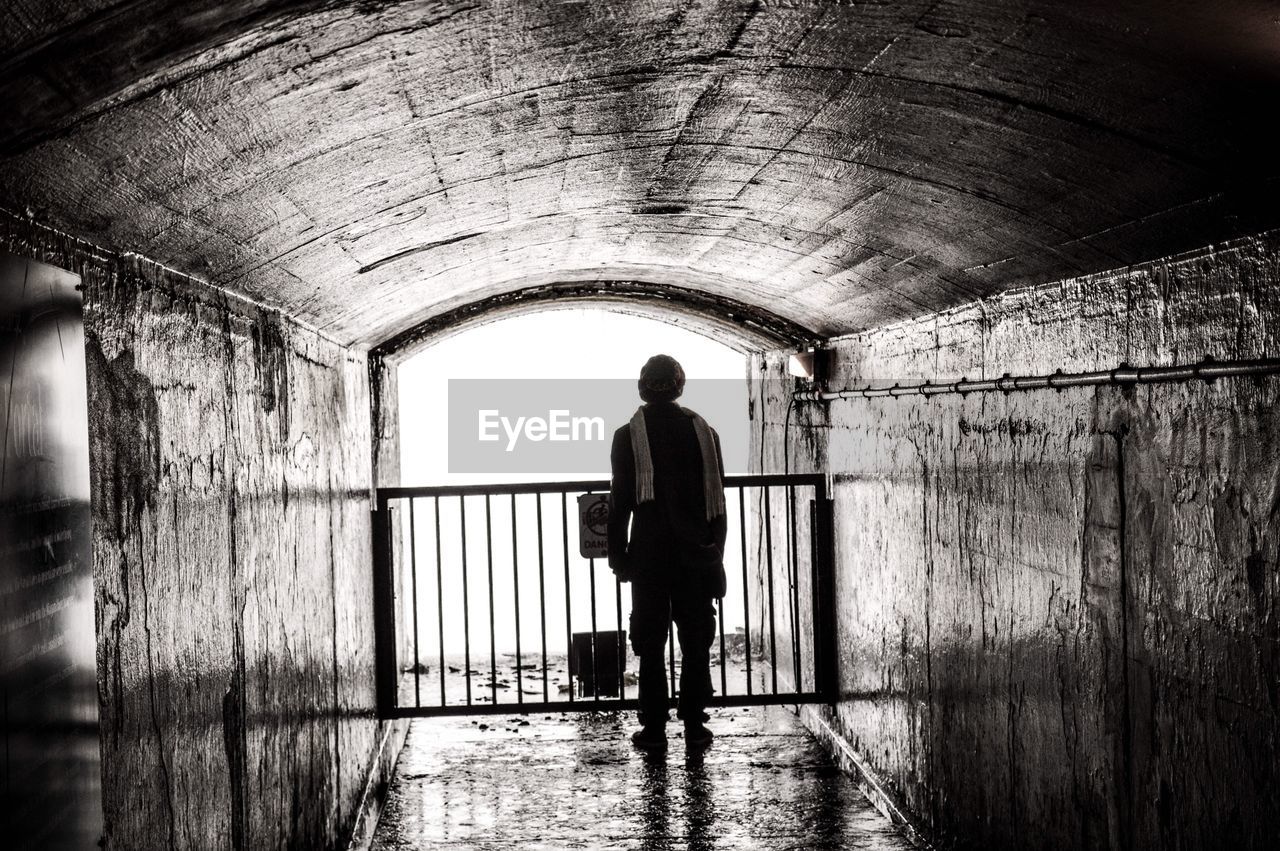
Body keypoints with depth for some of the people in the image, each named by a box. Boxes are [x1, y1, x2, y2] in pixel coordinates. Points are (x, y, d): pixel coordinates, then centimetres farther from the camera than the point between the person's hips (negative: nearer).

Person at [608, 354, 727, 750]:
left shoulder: (628, 436, -2)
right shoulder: (703, 432, 5)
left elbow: (620, 501, -3)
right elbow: (717, 499, 7)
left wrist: (618, 555, 4)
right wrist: (715, 551, 12)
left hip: (649, 554, -2)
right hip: (697, 555, 2)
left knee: (650, 643, 3)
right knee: (696, 641, 7)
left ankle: (654, 727, 2)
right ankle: (694, 725, 6)